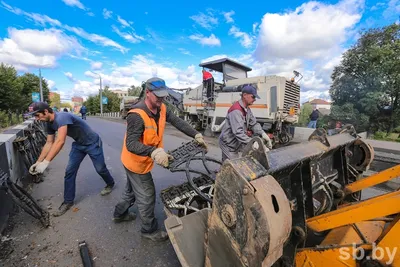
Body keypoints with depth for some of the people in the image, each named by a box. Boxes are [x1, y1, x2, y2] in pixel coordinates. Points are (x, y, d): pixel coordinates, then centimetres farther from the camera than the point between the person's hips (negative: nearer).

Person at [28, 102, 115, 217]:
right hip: (78, 145, 8)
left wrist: (45, 162, -40)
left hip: (92, 143, -8)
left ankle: (110, 184, 36)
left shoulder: (61, 117, -30)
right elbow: (49, 143, 4)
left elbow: (60, 141, -40)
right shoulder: (50, 124, -2)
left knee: (100, 169, 7)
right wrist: (38, 162, -1)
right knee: (69, 172, 3)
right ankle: (68, 201, 17)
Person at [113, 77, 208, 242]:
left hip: (142, 161, 8)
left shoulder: (162, 109, -7)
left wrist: (196, 135, -17)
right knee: (147, 196, 6)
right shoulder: (137, 115, -31)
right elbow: (131, 144, -36)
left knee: (132, 190, 29)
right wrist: (154, 152, -51)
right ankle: (150, 230, 30)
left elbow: (178, 122, -7)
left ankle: (120, 214, 55)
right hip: (136, 162, -8)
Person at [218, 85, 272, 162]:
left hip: (236, 144, 10)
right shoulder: (236, 110, -27)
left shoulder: (247, 109, 6)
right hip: (228, 144, -10)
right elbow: (238, 132, -33)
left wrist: (263, 134, -13)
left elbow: (254, 123, 3)